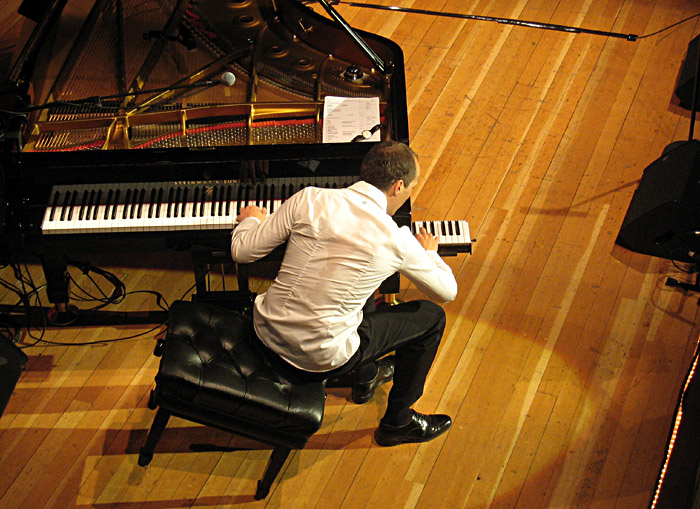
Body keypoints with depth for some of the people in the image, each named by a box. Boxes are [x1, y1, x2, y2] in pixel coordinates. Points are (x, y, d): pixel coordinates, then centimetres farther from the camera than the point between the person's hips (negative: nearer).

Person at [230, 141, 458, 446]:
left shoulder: (310, 199, -9)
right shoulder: (396, 240, -14)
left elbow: (242, 252, -3)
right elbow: (447, 292, 3)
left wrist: (251, 220, 20)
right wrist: (429, 253, 23)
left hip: (267, 332, 5)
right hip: (319, 359, -5)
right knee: (432, 317, 12)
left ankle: (366, 376, 50)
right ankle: (398, 422, 26)